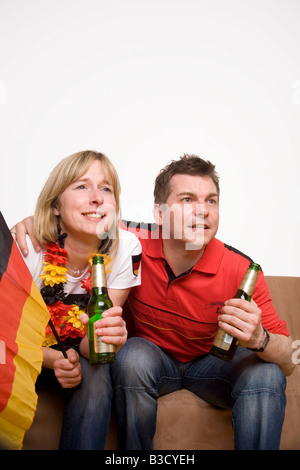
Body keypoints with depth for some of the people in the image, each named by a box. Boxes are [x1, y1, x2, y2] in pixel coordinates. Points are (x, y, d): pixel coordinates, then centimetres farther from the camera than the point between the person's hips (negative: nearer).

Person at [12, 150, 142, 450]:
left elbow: (90, 347, -15)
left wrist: (107, 334, -40)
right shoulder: (25, 248, -23)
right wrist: (54, 360, -32)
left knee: (94, 373, -31)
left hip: (78, 355, 1)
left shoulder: (125, 248, -19)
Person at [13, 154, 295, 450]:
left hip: (212, 361, 0)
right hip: (151, 356, 1)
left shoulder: (240, 270, -24)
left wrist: (259, 339, -43)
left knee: (267, 374, -28)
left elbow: (288, 362, -20)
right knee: (133, 356, -32)